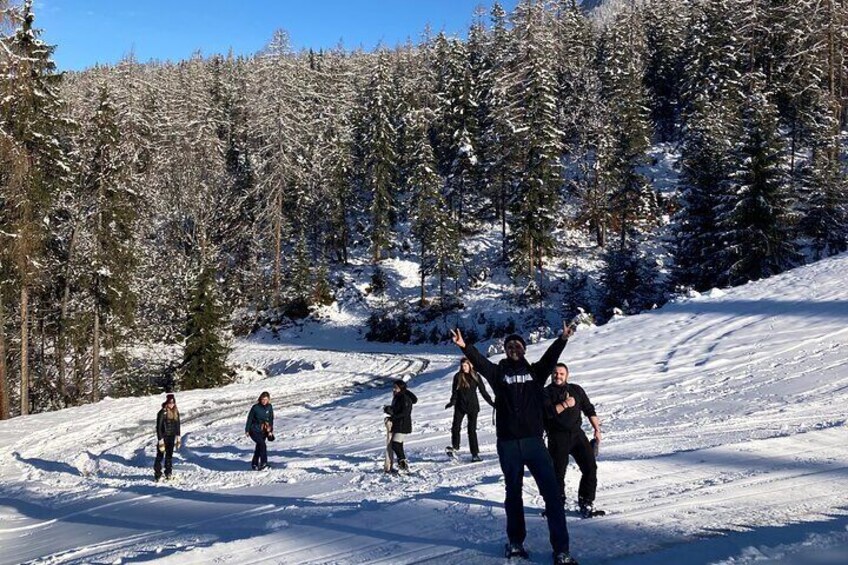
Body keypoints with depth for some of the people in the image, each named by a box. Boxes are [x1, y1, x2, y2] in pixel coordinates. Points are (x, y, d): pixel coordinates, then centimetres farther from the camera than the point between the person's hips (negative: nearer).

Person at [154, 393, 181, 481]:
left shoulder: (176, 412, 5)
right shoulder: (162, 412, -14)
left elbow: (177, 425, 13)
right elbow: (158, 427, -14)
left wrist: (178, 437, 11)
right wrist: (160, 440, -17)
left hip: (172, 437, 5)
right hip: (163, 437, -5)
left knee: (169, 456, 11)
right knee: (160, 456, -1)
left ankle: (168, 473, 19)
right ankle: (157, 474, 6)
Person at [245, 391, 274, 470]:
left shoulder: (269, 407, -1)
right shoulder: (255, 407, -12)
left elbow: (271, 419, 8)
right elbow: (250, 419, -5)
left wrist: (270, 430, 6)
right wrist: (247, 430, -4)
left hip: (264, 431, 4)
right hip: (254, 430, -4)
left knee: (259, 447, 10)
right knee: (262, 445, -20)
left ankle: (254, 464, 24)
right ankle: (263, 463, -18)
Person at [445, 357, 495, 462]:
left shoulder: (475, 376, 0)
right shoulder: (458, 376, 2)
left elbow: (483, 390, 5)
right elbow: (454, 392, 4)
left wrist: (491, 402, 2)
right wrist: (452, 402, -11)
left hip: (472, 406, -1)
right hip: (460, 406, 1)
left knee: (472, 429, -1)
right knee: (455, 427, -10)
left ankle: (475, 454, 2)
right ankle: (455, 447, 10)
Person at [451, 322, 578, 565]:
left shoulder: (535, 371, 7)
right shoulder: (499, 372, 6)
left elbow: (550, 357, -10)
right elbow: (479, 362, -10)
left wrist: (562, 340, -28)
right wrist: (465, 347, -28)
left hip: (534, 441, 0)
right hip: (508, 444, 1)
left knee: (552, 493, -6)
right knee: (513, 494, 14)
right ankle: (515, 541, 30)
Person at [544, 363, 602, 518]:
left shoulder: (576, 390, 14)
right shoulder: (546, 392, 3)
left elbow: (589, 410, 17)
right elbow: (547, 412, -14)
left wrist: (597, 429, 12)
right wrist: (565, 404, -16)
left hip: (577, 433, 3)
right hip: (557, 437, -3)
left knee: (590, 467, -8)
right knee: (558, 471, 1)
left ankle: (586, 503, 1)